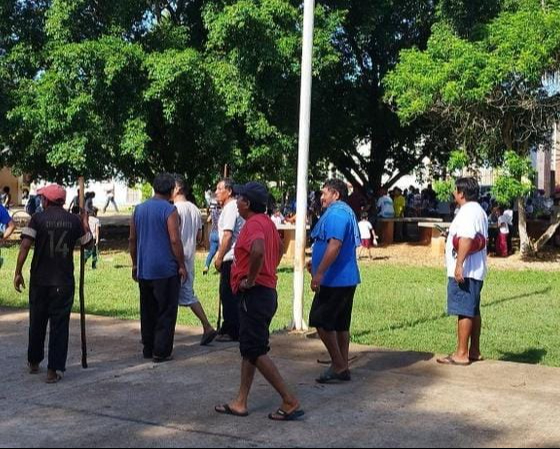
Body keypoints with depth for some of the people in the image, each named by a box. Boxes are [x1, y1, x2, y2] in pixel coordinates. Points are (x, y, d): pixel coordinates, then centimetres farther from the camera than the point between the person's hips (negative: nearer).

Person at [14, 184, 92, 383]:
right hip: (64, 281, 0)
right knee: (59, 324, 4)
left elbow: (25, 245, -13)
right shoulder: (74, 220, 0)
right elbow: (87, 240, 12)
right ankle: (53, 370, 0)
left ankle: (34, 362, 32)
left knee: (37, 322, 17)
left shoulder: (38, 218, -5)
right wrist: (85, 219, 25)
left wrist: (18, 272, -7)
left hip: (40, 279, 0)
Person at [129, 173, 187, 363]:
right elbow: (175, 240, -15)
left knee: (148, 311, 15)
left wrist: (135, 264, 20)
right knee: (166, 312, 1)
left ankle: (148, 348, 21)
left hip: (144, 270, 6)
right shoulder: (169, 210, -10)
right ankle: (161, 351, 0)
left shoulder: (139, 209, 10)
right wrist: (182, 265, -8)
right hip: (166, 269, -6)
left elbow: (132, 239, 13)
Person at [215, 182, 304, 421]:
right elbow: (278, 249, 30)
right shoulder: (267, 222, 14)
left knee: (256, 351, -6)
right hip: (267, 292, 10)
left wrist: (250, 279, -24)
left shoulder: (253, 224, -17)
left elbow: (258, 251, -38)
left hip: (254, 294, -10)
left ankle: (290, 402, -4)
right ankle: (240, 402, 21)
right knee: (249, 349, 14)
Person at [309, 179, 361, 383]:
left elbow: (335, 245, -26)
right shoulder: (347, 212, 19)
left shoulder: (336, 214, -15)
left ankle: (338, 365, 0)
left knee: (320, 320, -4)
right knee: (340, 324, 12)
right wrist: (316, 263, 30)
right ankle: (343, 368, 17)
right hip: (347, 279, 10)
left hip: (334, 280, -10)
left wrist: (319, 273, -27)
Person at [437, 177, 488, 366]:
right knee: (473, 311, 14)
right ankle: (474, 351, 21)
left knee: (464, 312, -8)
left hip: (464, 271, -11)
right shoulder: (478, 211, 19)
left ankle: (461, 354, -5)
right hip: (476, 270, 11)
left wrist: (459, 264, -28)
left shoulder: (468, 211, -15)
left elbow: (466, 239, -26)